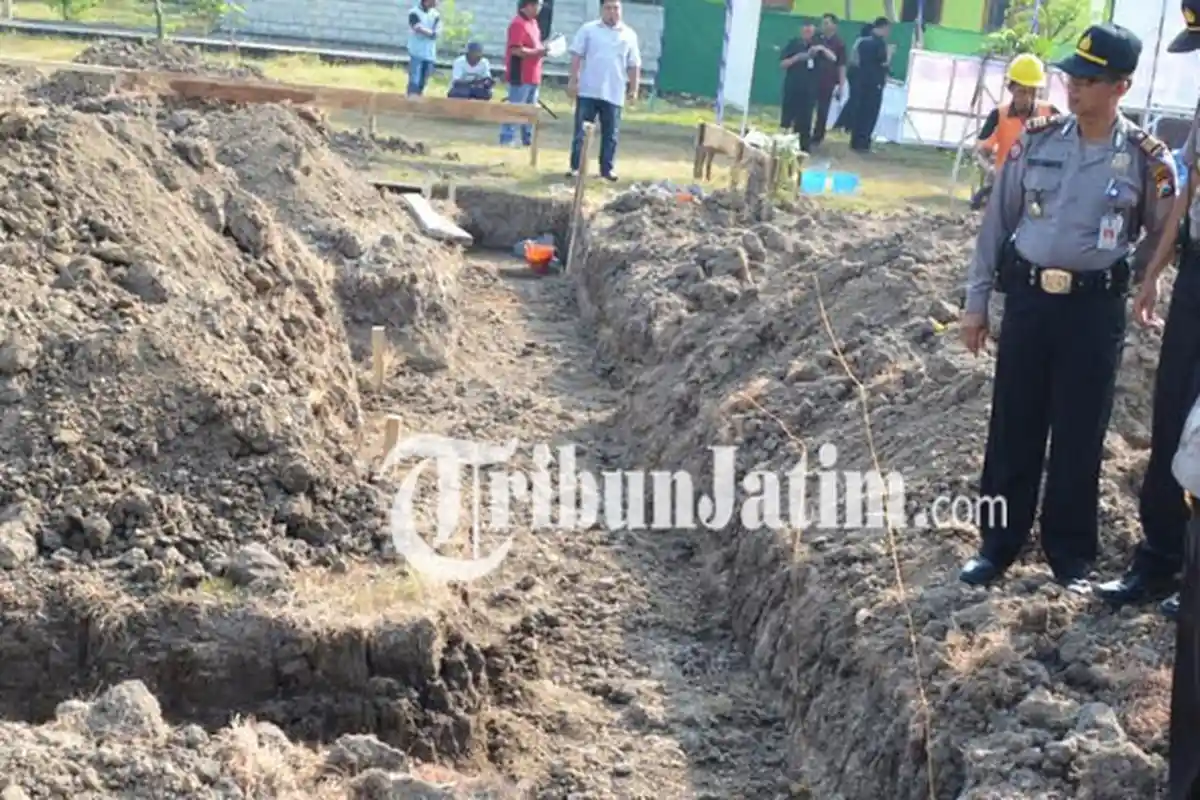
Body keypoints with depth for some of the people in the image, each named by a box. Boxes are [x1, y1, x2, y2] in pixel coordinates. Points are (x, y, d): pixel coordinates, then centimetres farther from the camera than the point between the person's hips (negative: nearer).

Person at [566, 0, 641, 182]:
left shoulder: (629, 35, 7)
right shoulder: (588, 29, 2)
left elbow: (634, 65, 8)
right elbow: (576, 56, 0)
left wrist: (634, 89, 3)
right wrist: (573, 80, -7)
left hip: (614, 94, 2)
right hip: (588, 91, -1)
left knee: (610, 135, 6)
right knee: (581, 132, 2)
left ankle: (607, 169, 15)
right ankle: (575, 166, 8)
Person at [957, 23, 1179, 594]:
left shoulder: (1146, 159, -6)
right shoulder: (1036, 138, 0)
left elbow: (1162, 237, 8)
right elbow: (997, 220, 5)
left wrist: (1119, 281, 2)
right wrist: (976, 301, 5)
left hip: (1095, 309, -2)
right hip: (1027, 296, 2)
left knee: (1080, 435, 7)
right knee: (1013, 428, 8)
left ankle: (1070, 553, 21)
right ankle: (998, 543, 21)